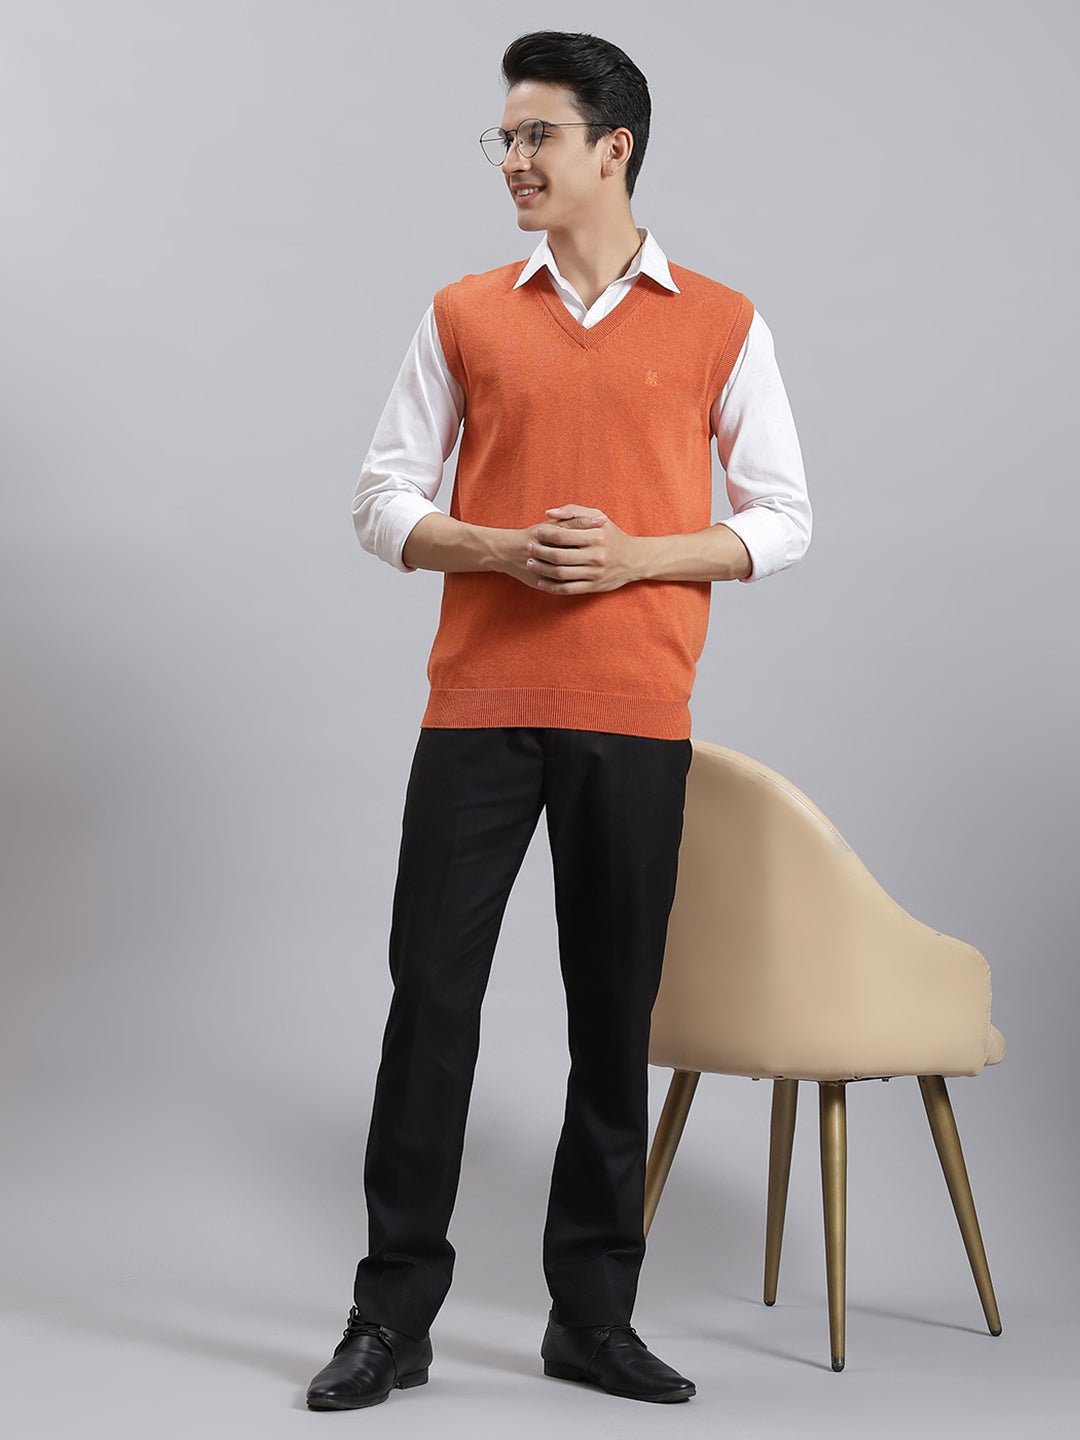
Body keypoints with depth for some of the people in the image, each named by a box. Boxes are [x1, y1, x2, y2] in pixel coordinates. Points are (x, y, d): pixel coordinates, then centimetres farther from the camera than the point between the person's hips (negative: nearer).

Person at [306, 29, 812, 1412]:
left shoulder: (719, 325, 6)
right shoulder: (464, 315, 10)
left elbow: (781, 518, 6)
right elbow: (382, 499, 9)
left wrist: (635, 554, -11)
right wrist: (497, 548, -11)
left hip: (634, 720, -1)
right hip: (478, 705, 1)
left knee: (615, 1015, 5)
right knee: (431, 994, -1)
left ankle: (593, 1313, 18)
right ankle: (393, 1315, 10)